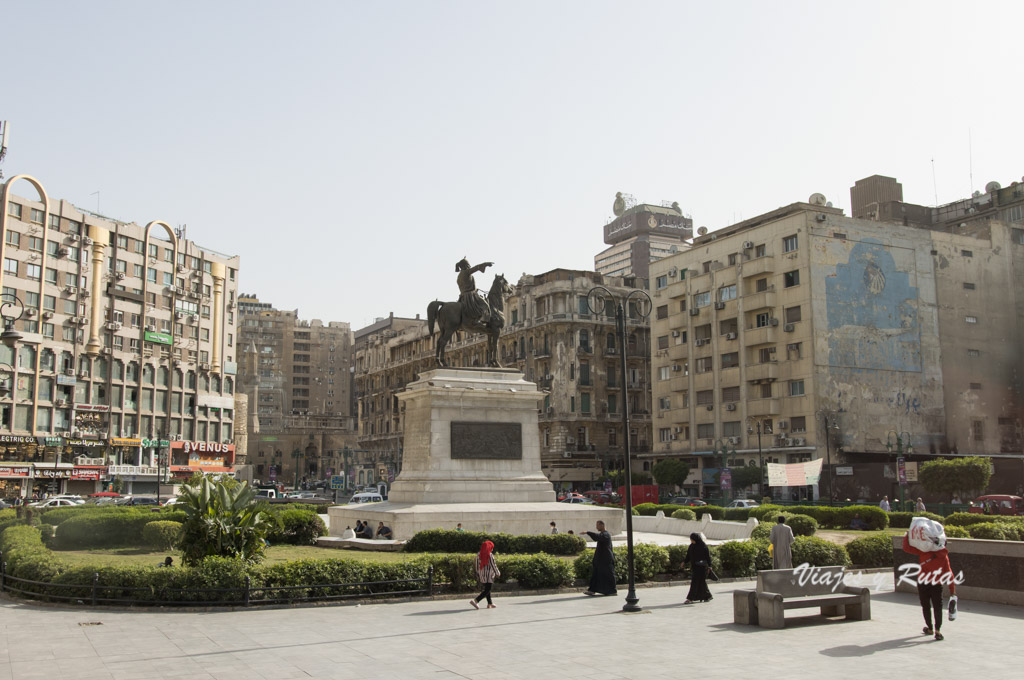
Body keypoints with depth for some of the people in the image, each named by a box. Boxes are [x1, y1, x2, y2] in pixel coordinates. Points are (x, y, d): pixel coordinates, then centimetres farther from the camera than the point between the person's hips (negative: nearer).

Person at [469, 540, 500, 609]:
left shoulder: (479, 555, 4)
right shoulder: (490, 556, -14)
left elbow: (477, 564, 8)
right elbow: (493, 565, -9)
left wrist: (478, 574, 16)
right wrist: (497, 573, 6)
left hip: (481, 575, 7)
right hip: (489, 576, -7)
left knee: (487, 589, 20)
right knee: (487, 590, -5)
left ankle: (490, 603, 25)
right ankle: (475, 600, -20)